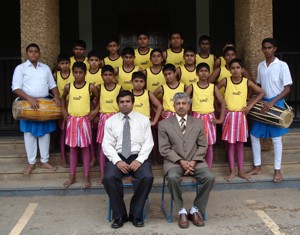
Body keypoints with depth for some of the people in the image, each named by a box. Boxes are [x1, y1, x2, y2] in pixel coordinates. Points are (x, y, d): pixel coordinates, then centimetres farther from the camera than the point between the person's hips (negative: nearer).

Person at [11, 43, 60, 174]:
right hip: (28, 104, -3)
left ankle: (45, 161, 17)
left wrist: (56, 97, -7)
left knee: (45, 132, 7)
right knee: (29, 133, 3)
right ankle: (31, 162, 12)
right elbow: (15, 88, -10)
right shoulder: (20, 68, -2)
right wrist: (29, 99, -23)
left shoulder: (45, 68, 11)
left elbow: (52, 85, 12)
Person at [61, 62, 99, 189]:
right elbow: (63, 97, 19)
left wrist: (96, 110, -4)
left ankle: (87, 177, 11)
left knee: (85, 148, 3)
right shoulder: (68, 87, 1)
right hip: (72, 120, 2)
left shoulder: (90, 87, -6)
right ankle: (72, 176, 19)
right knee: (72, 148, 9)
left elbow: (99, 98, 7)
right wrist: (63, 110, 8)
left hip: (84, 120, -2)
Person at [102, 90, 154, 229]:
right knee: (109, 178, -30)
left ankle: (136, 214, -9)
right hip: (117, 157, 0)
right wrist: (118, 161, -16)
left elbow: (148, 143, 1)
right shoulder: (110, 121, 8)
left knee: (147, 177, -30)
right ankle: (119, 215, -10)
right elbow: (107, 145, 0)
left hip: (137, 157, 0)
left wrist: (139, 160, -15)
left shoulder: (143, 120, 8)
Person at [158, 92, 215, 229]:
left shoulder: (198, 123, 12)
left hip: (195, 161, 2)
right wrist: (181, 161, -15)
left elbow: (203, 146, 8)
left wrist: (194, 161, -9)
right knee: (173, 177, -35)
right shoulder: (164, 124, 4)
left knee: (210, 177, -25)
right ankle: (182, 211, -14)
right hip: (174, 161, -2)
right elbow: (164, 149, -2)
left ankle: (195, 210, -7)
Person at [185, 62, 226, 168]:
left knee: (209, 145, 4)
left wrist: (221, 119, 1)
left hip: (210, 118, 1)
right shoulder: (192, 87, -1)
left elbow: (223, 103, 5)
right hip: (197, 118, -1)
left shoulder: (213, 87, 3)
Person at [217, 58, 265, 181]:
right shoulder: (225, 81, -5)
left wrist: (250, 105, -5)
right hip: (229, 115, -1)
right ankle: (232, 171, 11)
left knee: (240, 144, 8)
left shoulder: (247, 82, -3)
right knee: (230, 144, 3)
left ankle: (241, 171, 16)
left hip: (241, 115, 1)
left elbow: (262, 92, 1)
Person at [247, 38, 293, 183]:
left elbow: (287, 89, -11)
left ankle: (277, 170, 12)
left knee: (276, 138, 0)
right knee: (254, 135, 6)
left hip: (276, 104, -6)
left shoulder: (282, 65, -10)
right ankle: (257, 167, 19)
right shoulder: (260, 66, 7)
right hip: (262, 103, 6)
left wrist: (272, 103, -19)